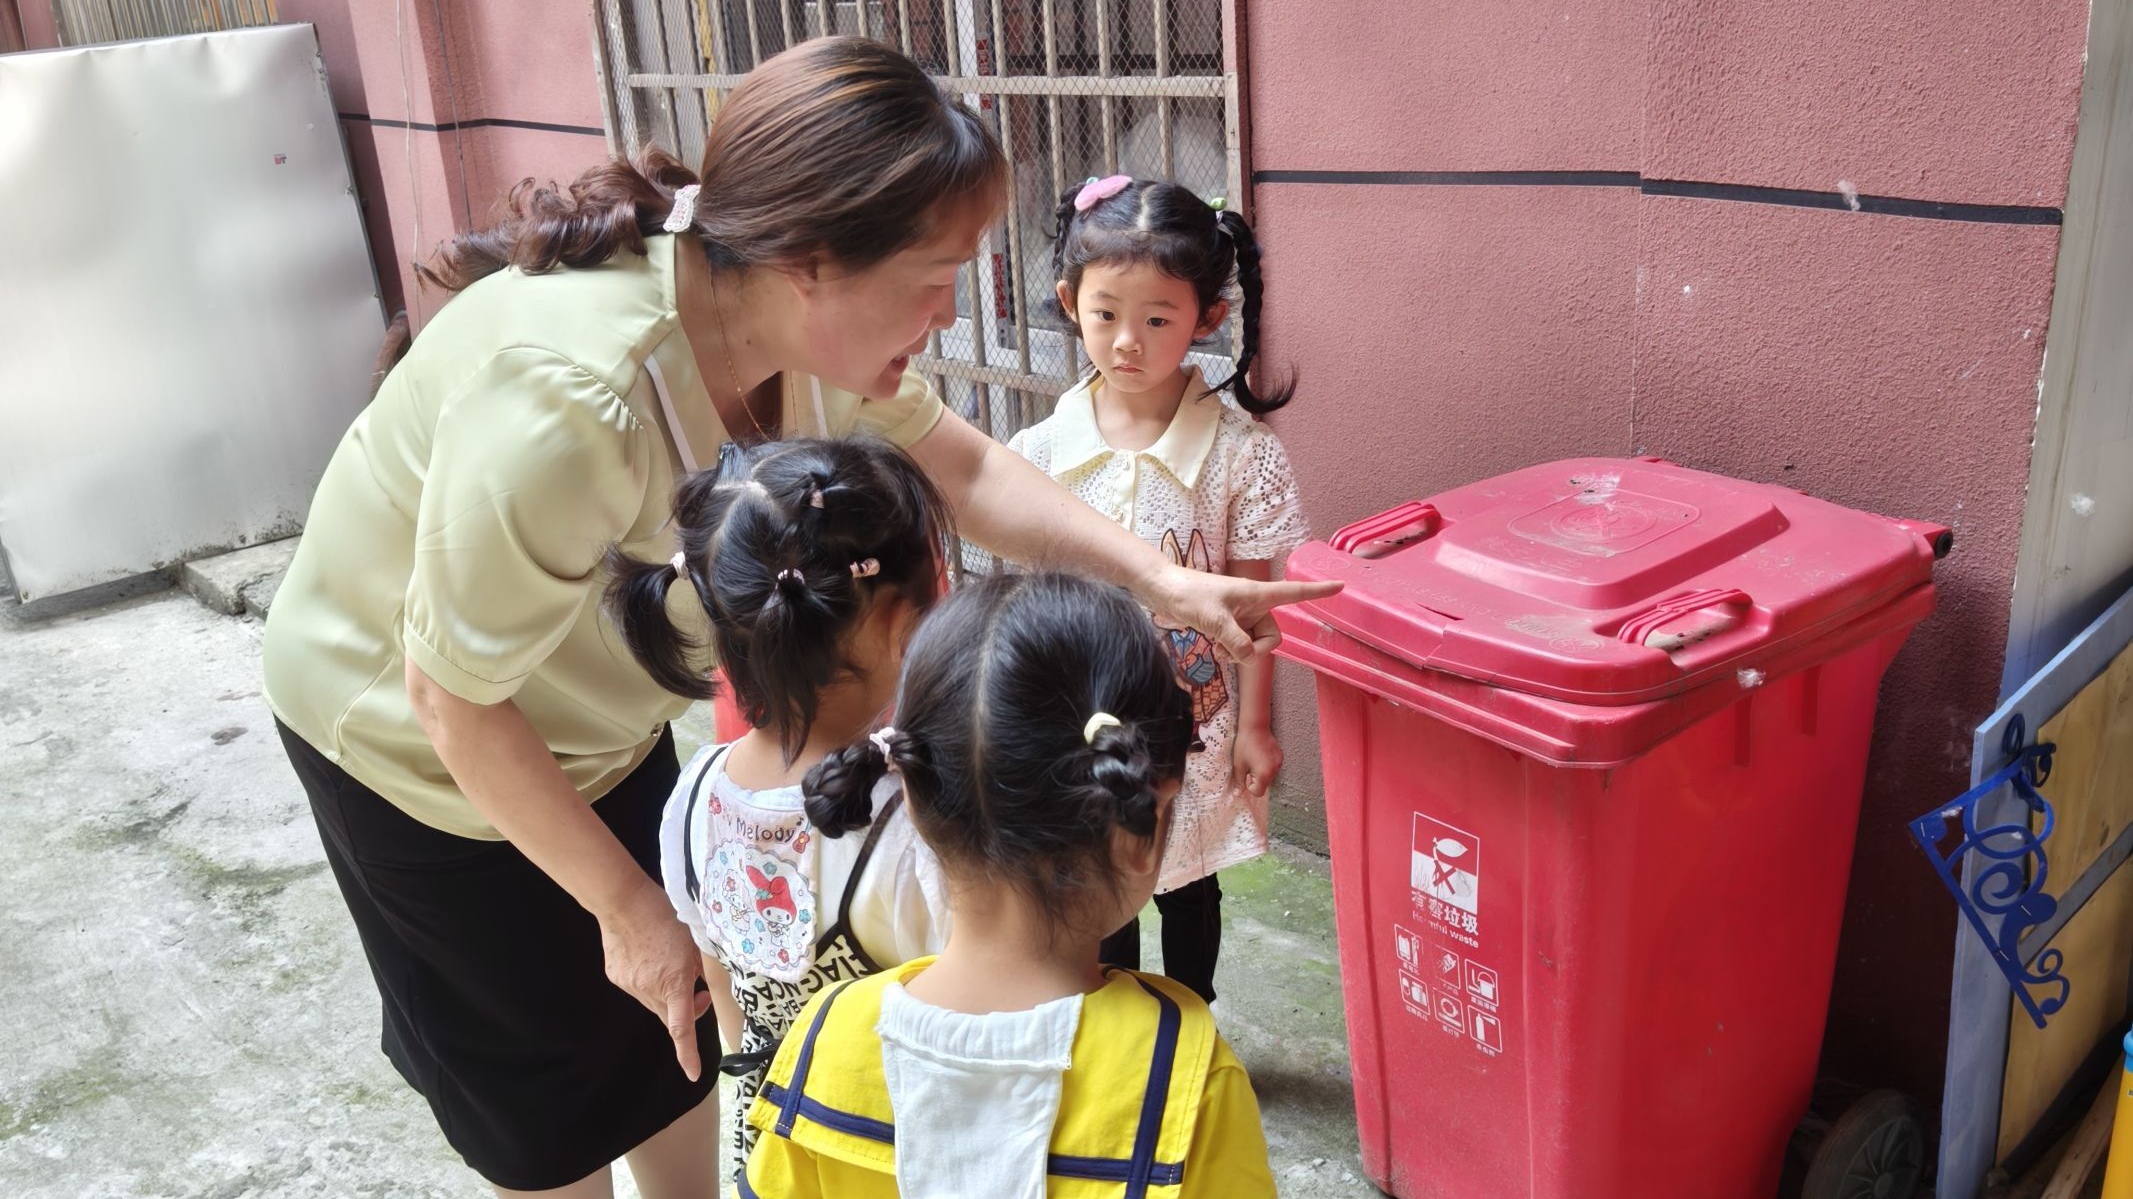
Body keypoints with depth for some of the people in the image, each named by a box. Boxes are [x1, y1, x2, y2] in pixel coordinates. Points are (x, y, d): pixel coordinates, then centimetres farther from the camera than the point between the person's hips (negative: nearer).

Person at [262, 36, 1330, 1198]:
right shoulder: (567, 399, -41)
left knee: (681, 1031, 16)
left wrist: (1164, 580, -10)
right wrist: (624, 905, -17)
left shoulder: (802, 318, -19)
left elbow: (962, 466, -3)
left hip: (602, 725, 6)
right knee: (548, 1104, 12)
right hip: (421, 743, -6)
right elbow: (453, 697, -29)